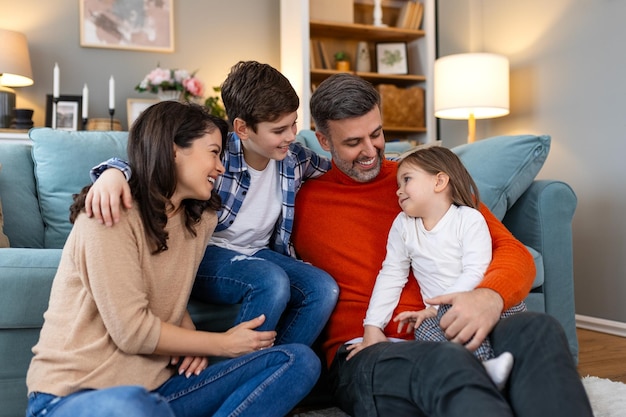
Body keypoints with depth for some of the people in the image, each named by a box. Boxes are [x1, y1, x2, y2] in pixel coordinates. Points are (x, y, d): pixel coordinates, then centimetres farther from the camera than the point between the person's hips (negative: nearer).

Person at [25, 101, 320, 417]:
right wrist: (224, 344, -6)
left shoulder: (200, 221, 9)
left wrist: (191, 339, -4)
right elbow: (132, 331, -17)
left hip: (156, 388, 8)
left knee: (300, 361, -7)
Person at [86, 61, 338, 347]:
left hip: (257, 253, 6)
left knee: (323, 288, -20)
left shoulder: (294, 157, -5)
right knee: (272, 281, -34)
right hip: (205, 253, -5)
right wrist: (114, 173, -46)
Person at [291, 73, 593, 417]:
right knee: (448, 363, -37)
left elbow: (511, 250, 6)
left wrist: (490, 295, -17)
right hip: (363, 354, -3)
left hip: (446, 337, 4)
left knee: (539, 331, -27)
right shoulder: (302, 201, 7)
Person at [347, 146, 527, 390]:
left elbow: (475, 273, -14)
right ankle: (484, 364, -48)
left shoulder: (469, 219, -6)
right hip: (441, 313, 1)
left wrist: (436, 308, -21)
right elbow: (391, 277, 4)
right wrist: (373, 327, -5)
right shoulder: (403, 225, 6)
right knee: (424, 331, -30)